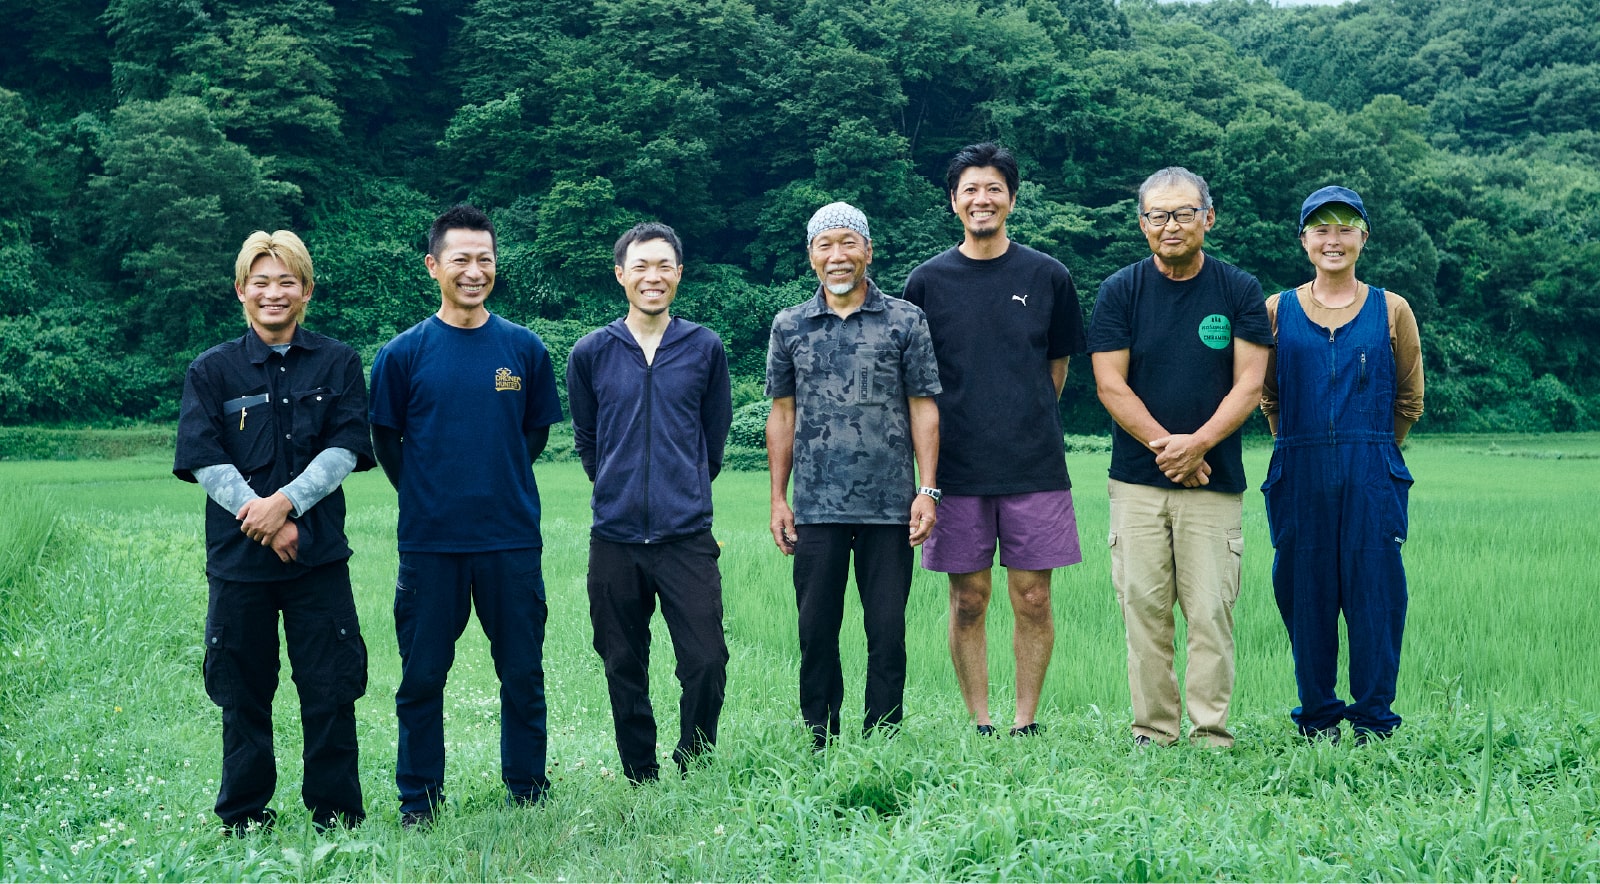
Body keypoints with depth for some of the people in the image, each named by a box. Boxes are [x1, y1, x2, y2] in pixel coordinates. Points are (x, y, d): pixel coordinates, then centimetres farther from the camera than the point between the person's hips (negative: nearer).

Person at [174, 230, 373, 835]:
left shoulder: (338, 364, 5)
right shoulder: (213, 370, 5)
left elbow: (345, 450, -3)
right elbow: (205, 461, -2)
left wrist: (287, 501, -16)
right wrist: (262, 518, -13)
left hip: (319, 553, 0)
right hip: (237, 555, 1)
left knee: (330, 689, 0)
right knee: (243, 694, 8)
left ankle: (337, 816, 13)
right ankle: (244, 822, 21)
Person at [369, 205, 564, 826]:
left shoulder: (524, 348, 3)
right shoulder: (404, 353, -1)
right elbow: (386, 440, 8)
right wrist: (428, 496, 10)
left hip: (512, 540, 1)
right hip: (429, 541, -1)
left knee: (523, 674, 8)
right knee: (422, 677, 6)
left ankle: (528, 792, 23)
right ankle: (418, 800, 19)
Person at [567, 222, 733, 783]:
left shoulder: (705, 348, 5)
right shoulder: (591, 353, 5)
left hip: (687, 535, -1)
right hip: (615, 538, 1)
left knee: (706, 662, -9)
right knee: (625, 670, 7)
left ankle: (693, 773, 10)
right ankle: (640, 780, 21)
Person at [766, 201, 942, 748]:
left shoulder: (905, 322, 4)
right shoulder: (789, 327, 9)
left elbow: (924, 409, 4)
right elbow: (782, 415, 11)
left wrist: (927, 489, -5)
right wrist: (777, 499, 7)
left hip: (889, 505, -1)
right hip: (816, 506, 1)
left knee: (887, 631, 3)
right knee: (816, 631, 5)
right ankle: (820, 747, 16)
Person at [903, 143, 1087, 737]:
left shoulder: (1046, 276, 5)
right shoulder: (928, 280, 4)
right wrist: (966, 423, 7)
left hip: (1034, 465, 0)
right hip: (958, 468, 0)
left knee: (1032, 599, 1)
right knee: (968, 601, 4)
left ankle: (1026, 722, 13)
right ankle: (979, 725, 14)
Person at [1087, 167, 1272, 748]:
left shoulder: (1239, 291, 6)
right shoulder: (1120, 291, 6)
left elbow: (1249, 385, 0)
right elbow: (1111, 385, 0)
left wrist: (1198, 442, -13)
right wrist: (1163, 444, -10)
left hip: (1214, 480, 0)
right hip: (1137, 481, 1)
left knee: (1211, 611, -3)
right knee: (1144, 609, -1)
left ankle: (1211, 732, 4)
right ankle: (1153, 730, 7)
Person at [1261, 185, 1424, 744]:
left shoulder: (1391, 310, 6)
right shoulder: (1276, 311, 7)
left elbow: (1410, 400, 14)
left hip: (1372, 477, 0)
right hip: (1300, 478, 1)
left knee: (1375, 592, -1)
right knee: (1306, 594, 3)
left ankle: (1373, 718, 10)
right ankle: (1318, 715, 15)